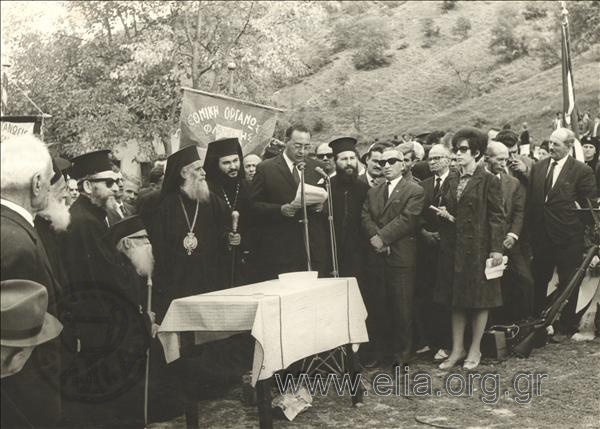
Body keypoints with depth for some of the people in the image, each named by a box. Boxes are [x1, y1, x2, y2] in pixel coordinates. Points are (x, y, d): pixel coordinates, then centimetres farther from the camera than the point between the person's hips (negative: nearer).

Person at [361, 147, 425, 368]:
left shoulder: (415, 191, 0)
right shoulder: (373, 192, 17)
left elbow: (406, 220, -11)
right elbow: (365, 217, 5)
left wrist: (382, 237, -15)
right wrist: (375, 236, -13)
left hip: (401, 256, -5)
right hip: (376, 257, 5)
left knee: (402, 307, 0)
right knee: (377, 307, 8)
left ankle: (402, 354, 11)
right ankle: (381, 351, 19)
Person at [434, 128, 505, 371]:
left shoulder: (489, 181, -6)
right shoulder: (450, 181, 11)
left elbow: (497, 216, -8)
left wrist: (497, 248, -13)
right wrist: (443, 214, -2)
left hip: (478, 247, -5)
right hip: (452, 246, 6)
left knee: (480, 298, 4)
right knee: (455, 299, 9)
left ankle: (475, 349, 16)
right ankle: (457, 349, 19)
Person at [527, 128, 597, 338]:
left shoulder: (582, 171, -6)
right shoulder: (537, 167, 7)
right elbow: (530, 200, 10)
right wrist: (531, 229, 4)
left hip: (568, 238, -4)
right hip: (541, 236, 4)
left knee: (568, 284, 6)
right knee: (538, 282, 14)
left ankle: (566, 327, 20)